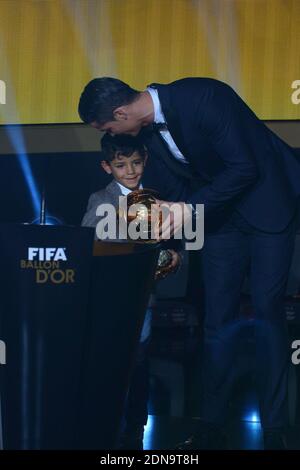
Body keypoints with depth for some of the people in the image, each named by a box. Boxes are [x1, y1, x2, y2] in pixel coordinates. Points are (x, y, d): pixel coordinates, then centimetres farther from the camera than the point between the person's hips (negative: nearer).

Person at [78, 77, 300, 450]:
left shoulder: (204, 97, -27)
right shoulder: (147, 130, -3)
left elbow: (245, 168, -26)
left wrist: (190, 207, -24)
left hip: (267, 203, -7)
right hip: (220, 213, 7)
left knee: (267, 311, -6)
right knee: (218, 318, 3)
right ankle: (211, 426, 9)